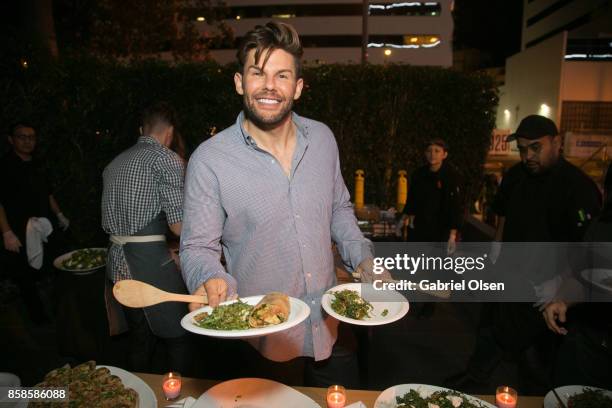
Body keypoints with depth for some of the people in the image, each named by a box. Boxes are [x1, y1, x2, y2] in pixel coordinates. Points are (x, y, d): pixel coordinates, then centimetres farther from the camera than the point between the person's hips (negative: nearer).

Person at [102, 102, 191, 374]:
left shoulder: (115, 163, 14)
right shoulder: (167, 159, -8)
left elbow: (111, 216, 19)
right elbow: (178, 226, -13)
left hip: (118, 264, 8)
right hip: (152, 264, -7)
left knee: (140, 338, 20)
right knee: (176, 339, 7)